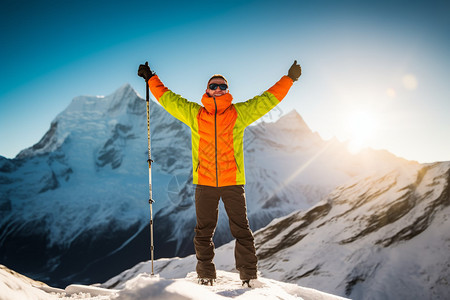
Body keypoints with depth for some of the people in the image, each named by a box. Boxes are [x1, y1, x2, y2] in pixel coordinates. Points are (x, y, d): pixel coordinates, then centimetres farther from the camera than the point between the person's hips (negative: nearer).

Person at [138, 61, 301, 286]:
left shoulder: (239, 113, 7)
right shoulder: (193, 113, 10)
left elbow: (268, 99, 12)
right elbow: (167, 98, 20)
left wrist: (289, 79, 12)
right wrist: (151, 79, 24)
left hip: (233, 182, -1)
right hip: (204, 183, 1)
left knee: (241, 230, 3)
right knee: (204, 232, 9)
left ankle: (249, 275, 15)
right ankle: (205, 276, 22)